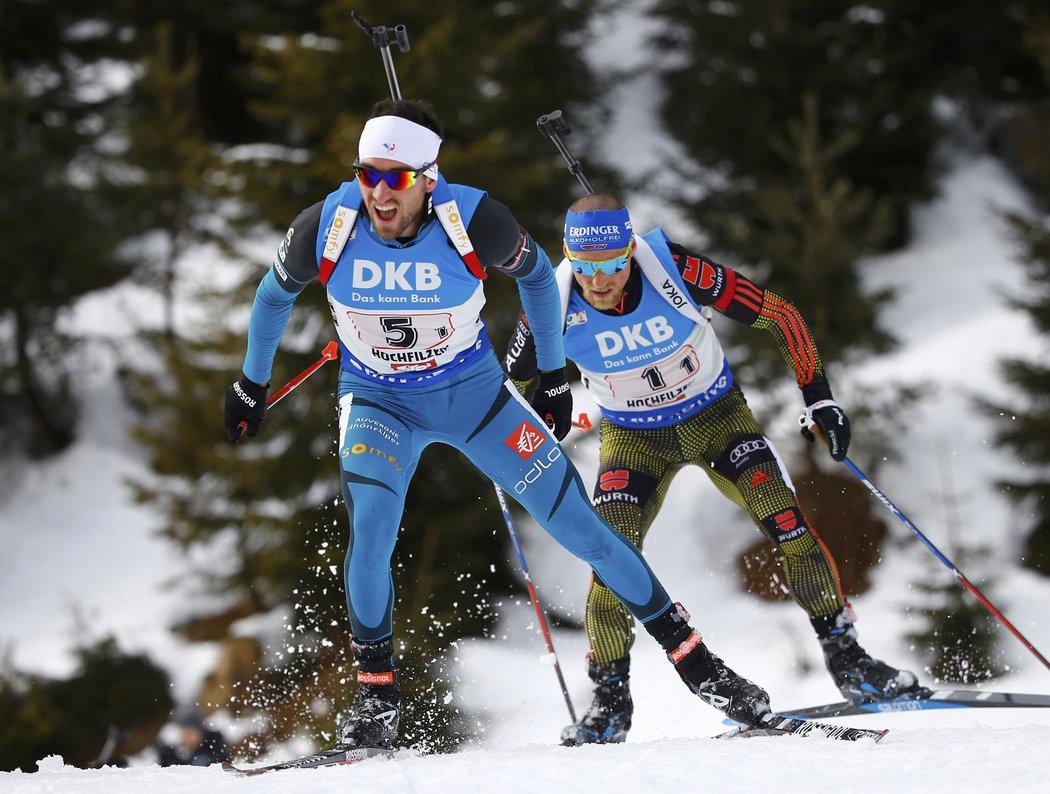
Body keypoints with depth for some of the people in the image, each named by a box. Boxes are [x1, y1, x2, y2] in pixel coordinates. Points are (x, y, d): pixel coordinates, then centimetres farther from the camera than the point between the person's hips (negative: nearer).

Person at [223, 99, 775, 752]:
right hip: (377, 400, 0)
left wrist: (554, 375, 6)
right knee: (371, 529, -27)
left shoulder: (473, 219, -26)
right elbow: (276, 294, 0)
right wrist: (252, 385, 13)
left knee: (578, 524, -3)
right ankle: (377, 692, -8)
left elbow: (536, 274, -3)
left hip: (473, 390, 0)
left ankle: (695, 660, 10)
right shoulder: (327, 227, -23)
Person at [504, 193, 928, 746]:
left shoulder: (674, 269, -28)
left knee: (786, 521, -16)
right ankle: (610, 699, -2)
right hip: (634, 436, 1)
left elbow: (778, 315, -18)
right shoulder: (554, 304, -23)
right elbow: (514, 381, -1)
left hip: (717, 415, -1)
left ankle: (846, 658, -5)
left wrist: (819, 397, -19)